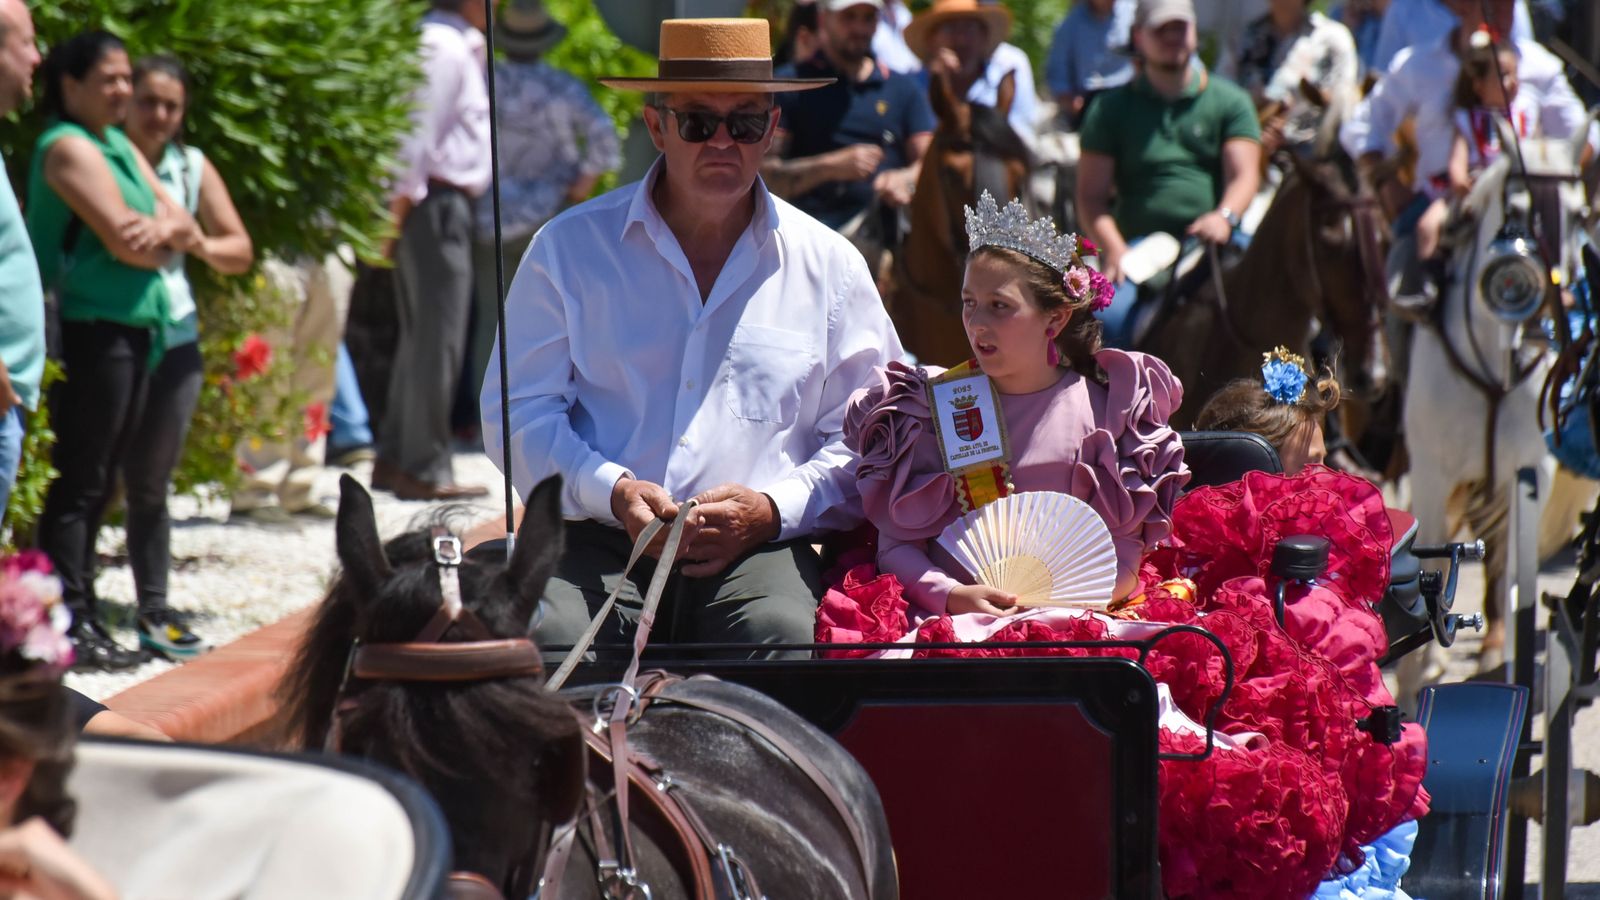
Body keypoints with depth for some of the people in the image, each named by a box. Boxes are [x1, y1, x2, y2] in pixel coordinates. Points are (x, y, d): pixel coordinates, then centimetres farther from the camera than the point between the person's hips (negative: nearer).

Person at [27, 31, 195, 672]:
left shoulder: (122, 147, 19)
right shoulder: (69, 148, -9)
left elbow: (185, 229, 13)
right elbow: (124, 241, -17)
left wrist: (162, 230, -9)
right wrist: (166, 239, 3)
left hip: (135, 329, 9)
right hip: (91, 327, -9)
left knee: (98, 483, 11)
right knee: (78, 483, -9)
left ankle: (85, 618, 14)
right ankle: (71, 624, -10)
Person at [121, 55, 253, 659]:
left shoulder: (191, 168, 10)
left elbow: (240, 251, 10)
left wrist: (200, 245, -11)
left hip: (172, 338, 5)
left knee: (150, 484, 12)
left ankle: (154, 614, 17)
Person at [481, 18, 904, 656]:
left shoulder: (828, 266, 12)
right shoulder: (570, 249, 10)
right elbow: (518, 412, 8)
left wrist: (773, 509, -7)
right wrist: (610, 491, -10)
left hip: (759, 550, 0)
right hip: (600, 544, 0)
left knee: (787, 634, -34)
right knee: (549, 636, -34)